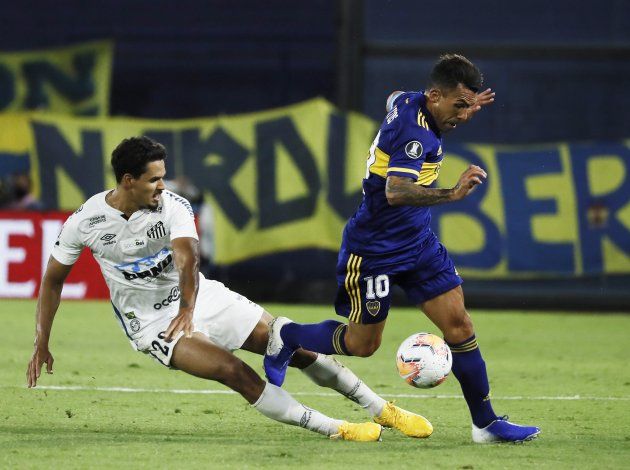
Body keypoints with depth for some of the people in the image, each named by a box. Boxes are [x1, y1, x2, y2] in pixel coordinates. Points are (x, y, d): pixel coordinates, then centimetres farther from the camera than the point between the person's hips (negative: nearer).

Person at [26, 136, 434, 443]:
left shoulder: (172, 207, -14)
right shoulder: (84, 223, -13)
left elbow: (187, 257, -31)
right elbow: (53, 279, 1)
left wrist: (187, 310, -49)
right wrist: (42, 344, -2)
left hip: (201, 298, 3)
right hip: (152, 323, -2)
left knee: (299, 347, -4)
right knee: (236, 372, -26)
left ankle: (383, 411, 9)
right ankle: (335, 430, -23)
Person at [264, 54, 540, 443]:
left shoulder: (406, 101, 1)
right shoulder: (415, 131, -26)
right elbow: (395, 191, -40)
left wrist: (459, 115, 22)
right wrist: (452, 194, -51)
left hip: (418, 241, 9)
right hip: (374, 249, -9)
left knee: (458, 324, -2)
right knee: (362, 344, 5)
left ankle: (486, 423, 0)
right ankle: (286, 335, 31)